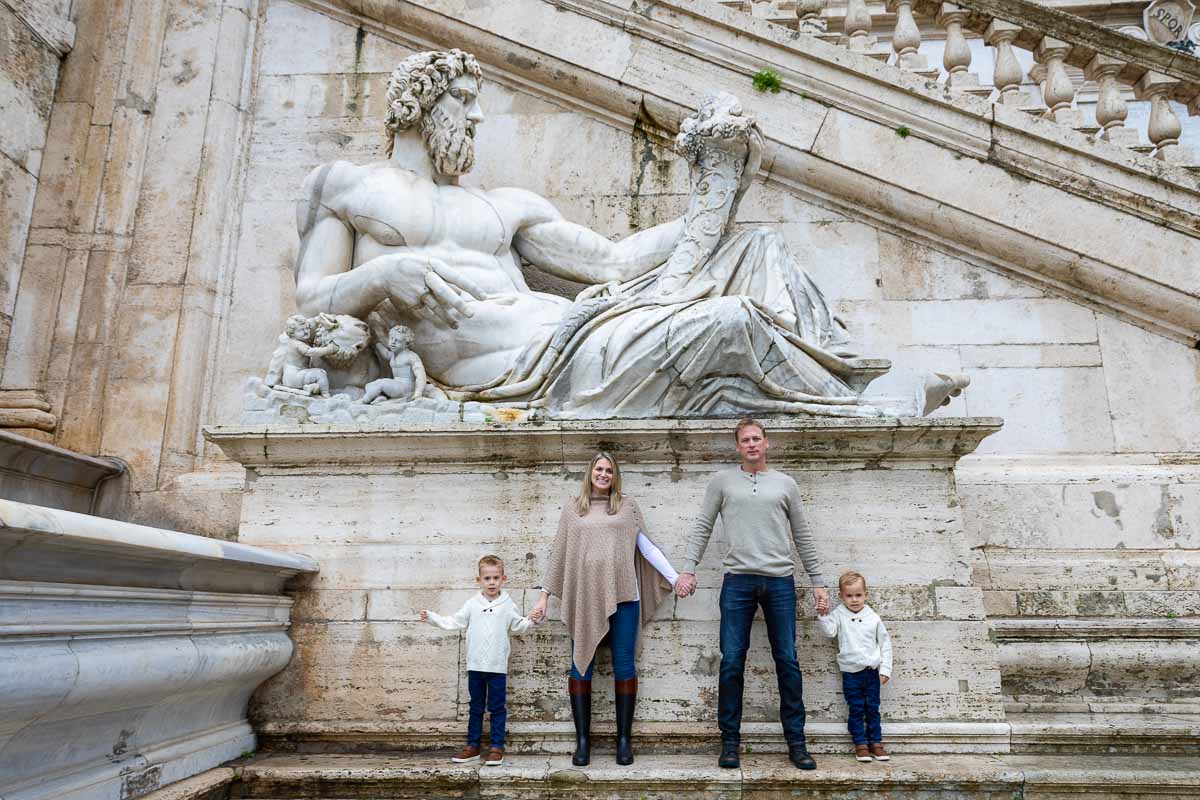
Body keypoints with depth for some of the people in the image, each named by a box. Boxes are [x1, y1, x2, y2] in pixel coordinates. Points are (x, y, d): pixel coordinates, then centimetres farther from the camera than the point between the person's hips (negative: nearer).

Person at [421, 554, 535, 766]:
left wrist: (530, 621, -13)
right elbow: (454, 622, 7)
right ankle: (472, 746, 21)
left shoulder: (508, 606, 1)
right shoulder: (472, 605, 4)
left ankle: (496, 747, 12)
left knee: (497, 708, 3)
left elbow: (518, 626, 6)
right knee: (476, 707, 13)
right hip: (475, 665, 2)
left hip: (497, 666, -2)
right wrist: (432, 618, 0)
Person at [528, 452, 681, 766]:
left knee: (624, 665, 2)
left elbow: (647, 547, 10)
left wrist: (675, 577, 4)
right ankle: (583, 740, 12)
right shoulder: (573, 508, 12)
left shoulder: (627, 506, 11)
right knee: (581, 666, 2)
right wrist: (545, 595, 10)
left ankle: (624, 739, 12)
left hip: (622, 595, 0)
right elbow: (559, 554, 13)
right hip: (584, 598, 1)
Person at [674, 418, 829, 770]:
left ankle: (796, 742, 15)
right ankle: (730, 741, 12)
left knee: (788, 662, 4)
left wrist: (818, 581, 10)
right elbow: (702, 527, 6)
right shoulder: (723, 480, 9)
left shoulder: (785, 484, 12)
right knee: (732, 663, 0)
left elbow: (802, 536, 14)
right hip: (738, 581, -1)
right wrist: (688, 569, -5)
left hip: (780, 582, 1)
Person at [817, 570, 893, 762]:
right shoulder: (839, 615, -2)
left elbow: (885, 643, 6)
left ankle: (876, 742, 21)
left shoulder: (873, 618, 1)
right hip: (851, 672, -1)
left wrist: (885, 668, 2)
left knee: (873, 709, 10)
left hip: (872, 671, 2)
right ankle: (860, 744, 14)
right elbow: (829, 631, -17)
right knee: (856, 710, 4)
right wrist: (823, 614, -31)